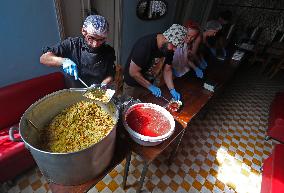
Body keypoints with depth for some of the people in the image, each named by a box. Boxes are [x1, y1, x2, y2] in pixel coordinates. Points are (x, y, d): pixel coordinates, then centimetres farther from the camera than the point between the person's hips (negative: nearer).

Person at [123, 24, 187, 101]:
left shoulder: (169, 48, -10)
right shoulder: (145, 45, -31)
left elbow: (167, 70, -2)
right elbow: (133, 72, -27)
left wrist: (172, 90, -12)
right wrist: (150, 87, -23)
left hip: (151, 82, 6)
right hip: (133, 85, -5)